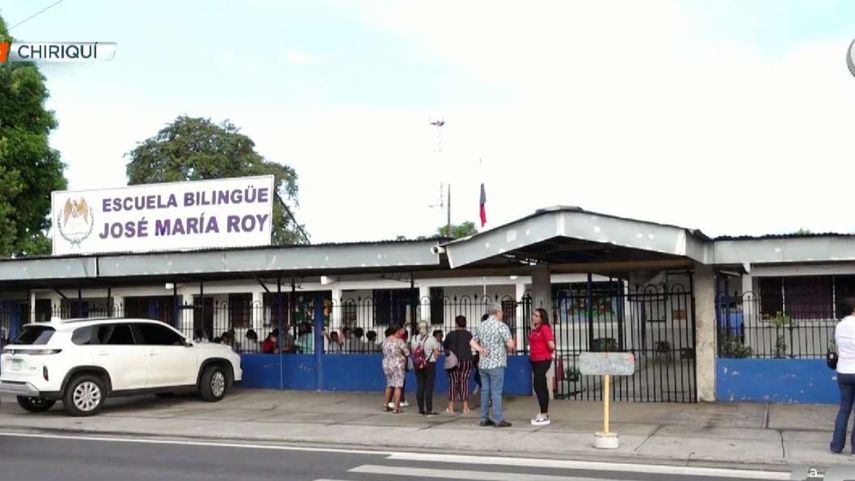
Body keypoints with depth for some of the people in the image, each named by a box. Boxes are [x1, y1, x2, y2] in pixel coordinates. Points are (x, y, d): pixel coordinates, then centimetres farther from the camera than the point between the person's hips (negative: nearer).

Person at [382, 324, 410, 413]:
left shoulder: (385, 341, 4)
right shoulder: (399, 341, -14)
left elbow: (384, 352, 12)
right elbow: (407, 353, -8)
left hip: (387, 365, 6)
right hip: (398, 365, -6)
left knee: (389, 385, 19)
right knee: (398, 386, -1)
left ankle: (385, 405, 23)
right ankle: (396, 408, -3)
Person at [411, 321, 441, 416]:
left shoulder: (414, 339, 2)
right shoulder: (432, 339, -10)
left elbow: (412, 352, 2)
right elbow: (436, 353, -9)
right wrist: (434, 359, 9)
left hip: (418, 366, 4)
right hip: (430, 365, -4)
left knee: (419, 387, 8)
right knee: (429, 388, -2)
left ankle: (421, 410, 11)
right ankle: (429, 410, -1)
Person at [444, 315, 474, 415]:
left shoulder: (451, 334, -2)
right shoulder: (469, 334, -3)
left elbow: (444, 345, 11)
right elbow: (471, 346, -2)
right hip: (466, 361, 0)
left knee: (453, 383, 4)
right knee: (464, 382, 1)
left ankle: (451, 407, 3)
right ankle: (465, 407, 0)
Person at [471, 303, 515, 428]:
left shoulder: (481, 326, 11)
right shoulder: (501, 326, -11)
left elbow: (472, 342, 16)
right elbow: (510, 344, -14)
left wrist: (480, 350, 3)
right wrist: (510, 347, 7)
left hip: (483, 364, 6)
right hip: (496, 363, -6)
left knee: (485, 390, 9)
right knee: (496, 391, -5)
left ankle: (484, 418, 13)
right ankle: (498, 419, -4)